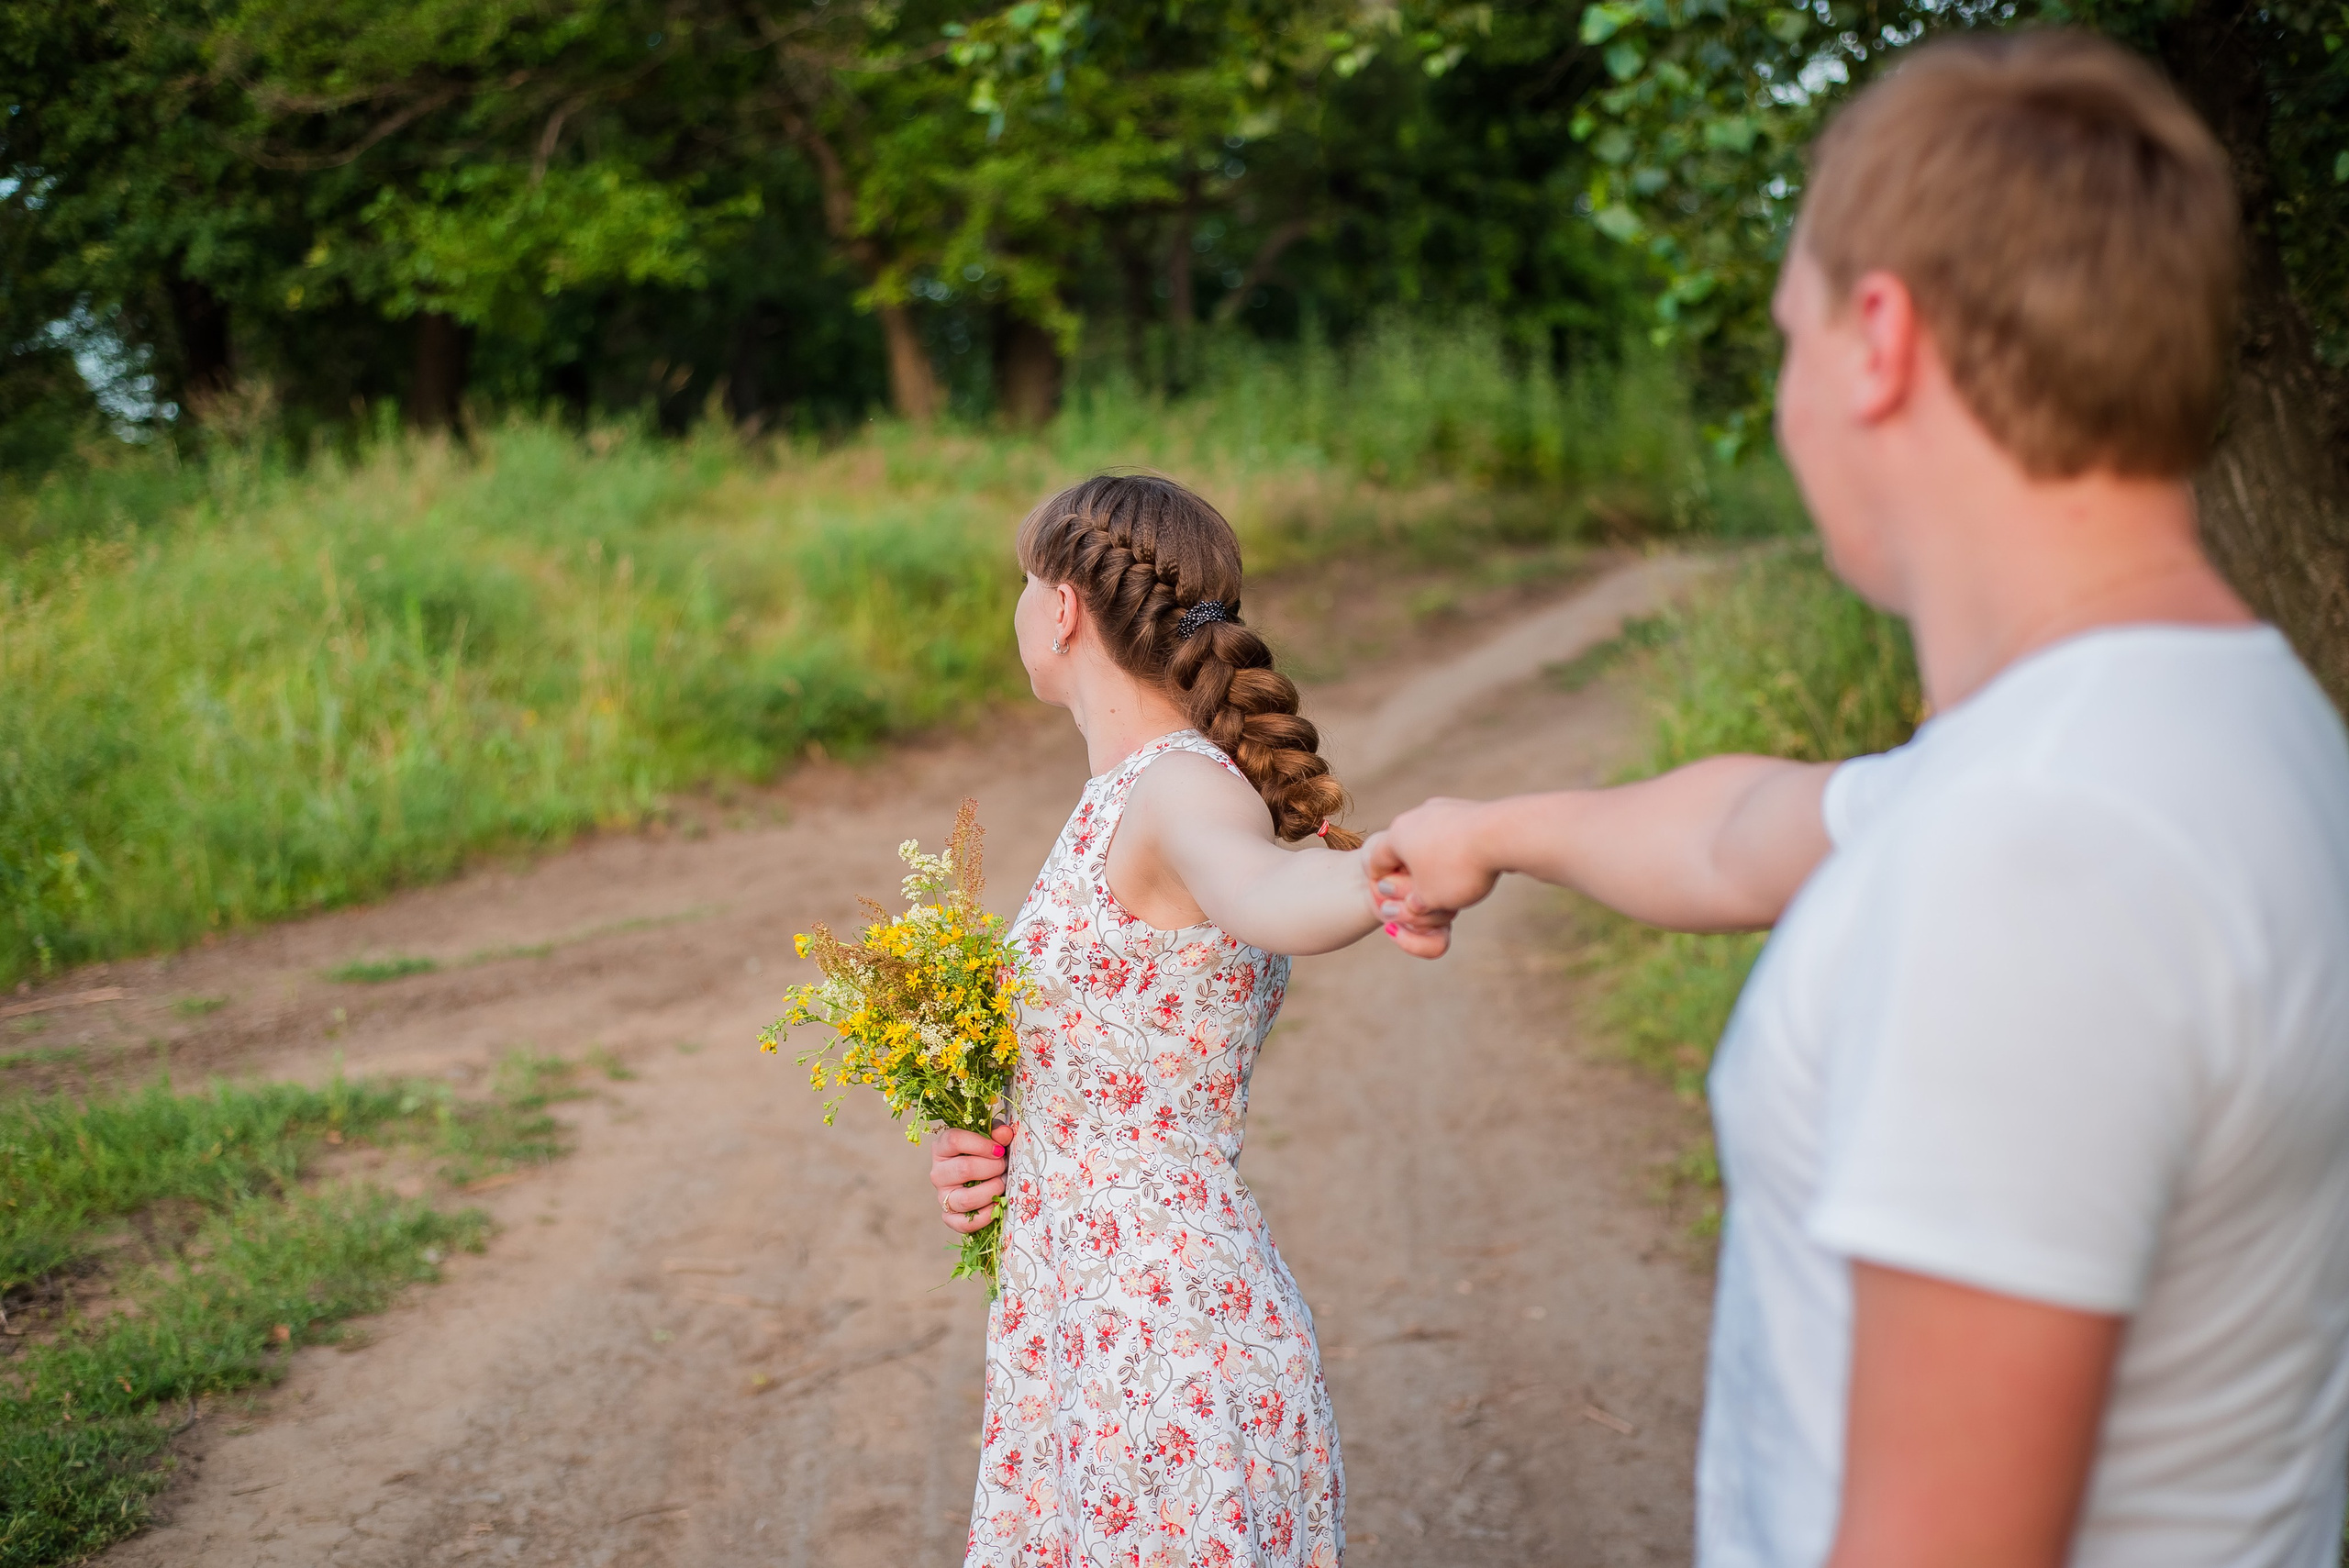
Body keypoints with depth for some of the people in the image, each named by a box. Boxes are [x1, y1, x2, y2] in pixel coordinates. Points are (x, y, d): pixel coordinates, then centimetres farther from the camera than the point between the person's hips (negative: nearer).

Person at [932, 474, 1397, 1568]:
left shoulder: (1188, 789, -16)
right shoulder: (1121, 800, 12)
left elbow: (1272, 893, -40)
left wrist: (1395, 871, -62)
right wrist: (985, 1156, 0)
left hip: (1173, 1359, -9)